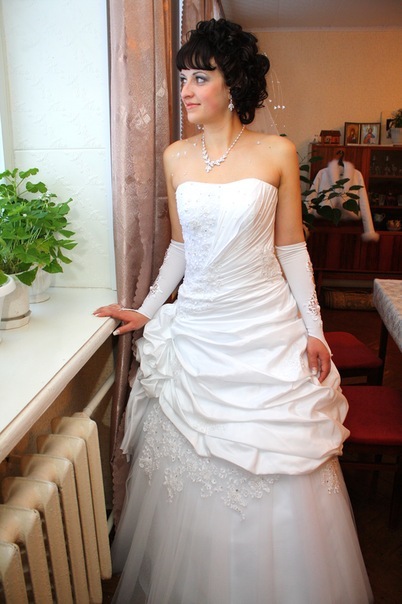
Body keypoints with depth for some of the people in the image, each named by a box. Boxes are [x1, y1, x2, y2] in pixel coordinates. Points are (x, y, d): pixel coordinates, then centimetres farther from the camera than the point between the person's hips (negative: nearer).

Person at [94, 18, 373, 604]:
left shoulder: (278, 153, -4)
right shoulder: (176, 157, 4)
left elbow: (291, 248, -1)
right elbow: (180, 246, 11)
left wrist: (314, 330, -2)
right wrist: (147, 310, 7)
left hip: (268, 327, -2)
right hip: (197, 329, 3)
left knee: (277, 466, 10)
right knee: (194, 462, 14)